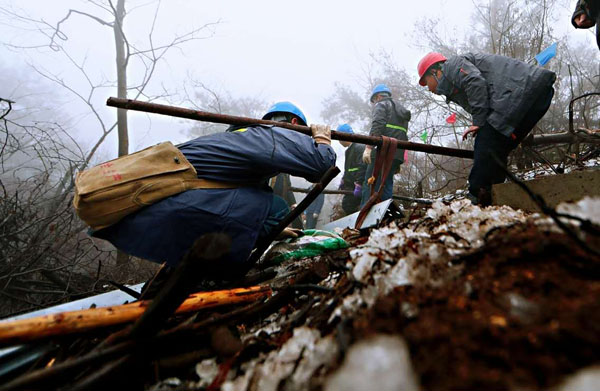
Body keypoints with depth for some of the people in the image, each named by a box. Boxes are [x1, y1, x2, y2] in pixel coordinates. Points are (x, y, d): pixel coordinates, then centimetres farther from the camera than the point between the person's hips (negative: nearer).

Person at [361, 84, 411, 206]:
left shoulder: (381, 105, 6)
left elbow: (376, 126, -13)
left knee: (370, 184, -9)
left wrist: (368, 147, -21)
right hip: (398, 154, 8)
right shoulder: (402, 110, 31)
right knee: (386, 184, 10)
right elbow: (404, 134, 25)